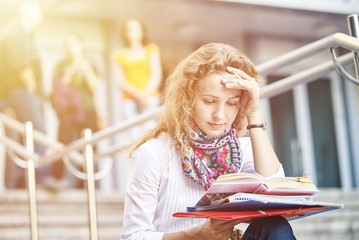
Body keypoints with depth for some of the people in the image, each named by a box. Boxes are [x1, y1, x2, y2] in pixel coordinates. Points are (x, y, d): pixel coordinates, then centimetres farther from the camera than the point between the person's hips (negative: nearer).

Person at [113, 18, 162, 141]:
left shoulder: (151, 49, 15)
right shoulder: (120, 55, 14)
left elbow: (156, 75, 6)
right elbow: (121, 81, 5)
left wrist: (145, 94, -7)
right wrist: (138, 94, -11)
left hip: (150, 98, -1)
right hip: (129, 100, 1)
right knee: (135, 135, -12)